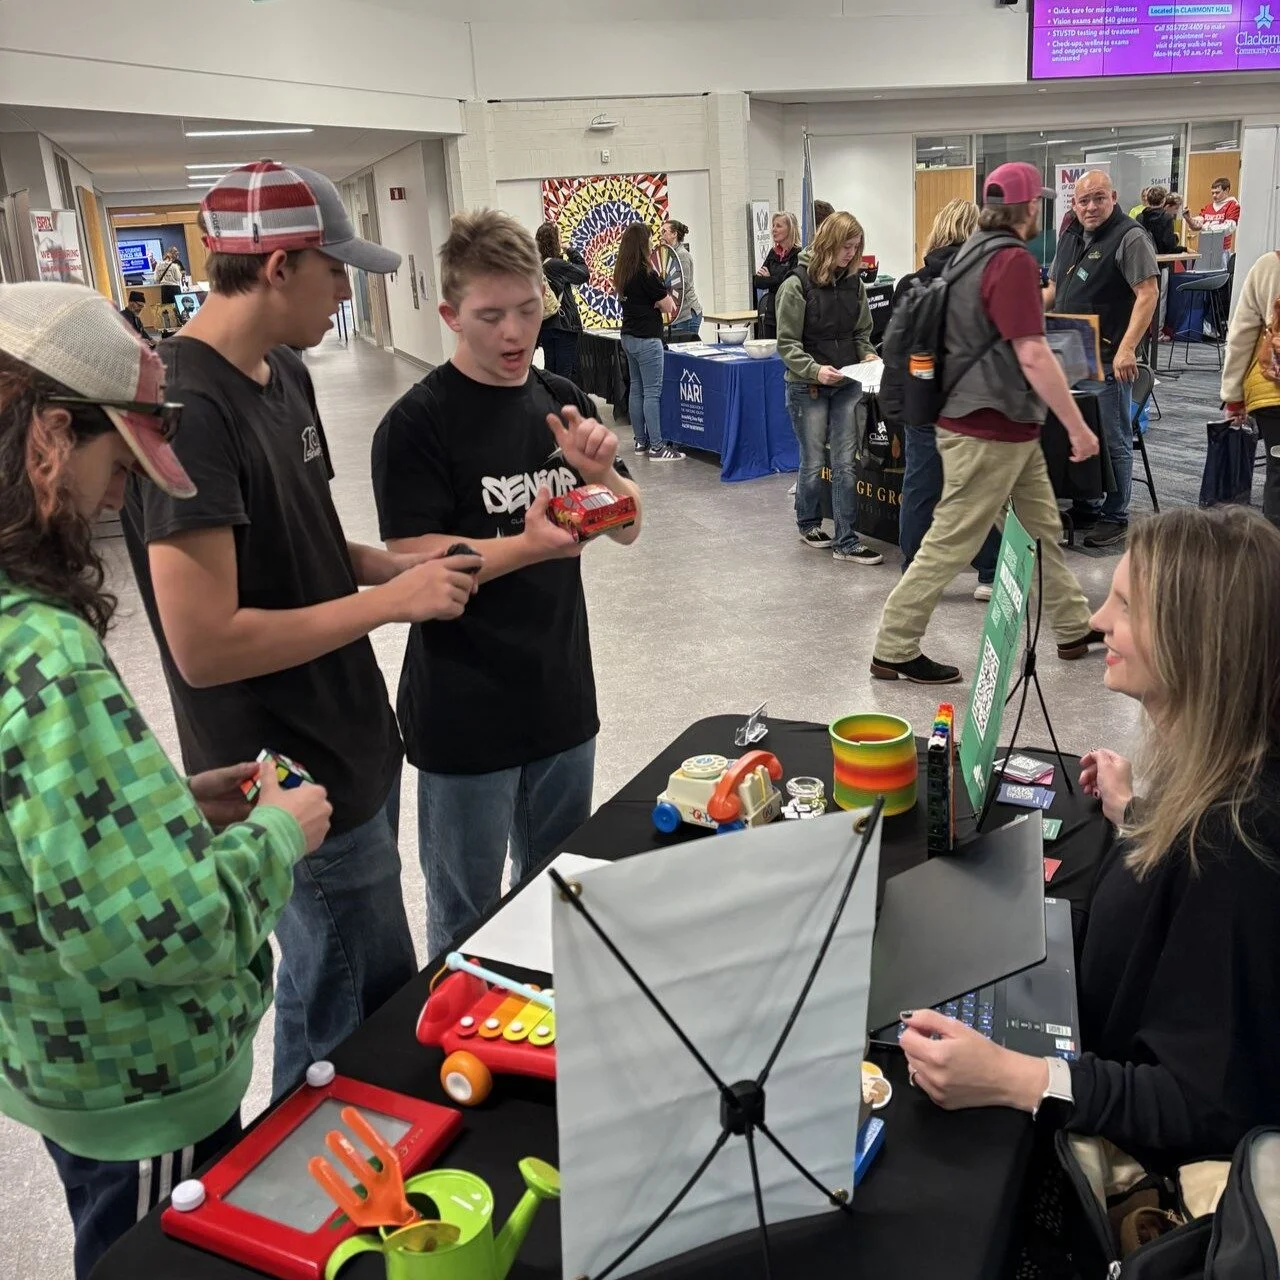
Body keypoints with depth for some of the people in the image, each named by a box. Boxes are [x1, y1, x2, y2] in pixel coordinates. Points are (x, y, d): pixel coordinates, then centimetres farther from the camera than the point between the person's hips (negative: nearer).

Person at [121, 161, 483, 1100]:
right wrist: (391, 601, -20)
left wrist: (393, 564, -1)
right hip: (299, 787, -9)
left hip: (352, 745, 9)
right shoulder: (188, 406, -23)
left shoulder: (285, 374, 6)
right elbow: (204, 645, -27)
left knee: (382, 993, 23)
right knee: (347, 1019, 9)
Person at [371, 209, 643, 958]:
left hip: (563, 697, 6)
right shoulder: (418, 424, -12)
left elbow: (628, 527, 7)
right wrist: (527, 547, -31)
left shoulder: (564, 402, 6)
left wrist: (600, 472, -14)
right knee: (466, 919, 11)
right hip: (464, 718, -5)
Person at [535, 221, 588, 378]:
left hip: (544, 326, 7)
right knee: (564, 373, -2)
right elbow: (584, 275, -4)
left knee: (550, 372, 12)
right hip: (563, 325, -7)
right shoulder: (557, 265, -15)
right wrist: (572, 252, 4)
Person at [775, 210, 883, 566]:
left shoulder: (854, 284, 4)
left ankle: (845, 541, 6)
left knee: (845, 464, 2)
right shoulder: (797, 285, -10)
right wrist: (814, 369, -24)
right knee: (814, 463, 7)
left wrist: (868, 355, -5)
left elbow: (861, 332, 14)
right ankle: (809, 524, 31)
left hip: (846, 385, 4)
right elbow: (787, 343, -11)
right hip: (807, 386, -4)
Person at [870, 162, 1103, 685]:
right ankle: (892, 651, 5)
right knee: (950, 543, -3)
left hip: (1008, 428, 10)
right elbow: (1032, 355, -25)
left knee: (1042, 529, 18)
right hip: (989, 432, -10)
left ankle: (1074, 629, 31)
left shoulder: (974, 252, 11)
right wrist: (1078, 426, -19)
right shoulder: (1013, 260, -19)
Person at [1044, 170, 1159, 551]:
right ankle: (1085, 508, 27)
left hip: (1108, 362, -7)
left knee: (1112, 442, 0)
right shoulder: (1070, 237, 14)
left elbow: (1148, 294, -16)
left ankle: (1115, 518, 10)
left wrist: (1127, 349, -24)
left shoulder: (1130, 237, -10)